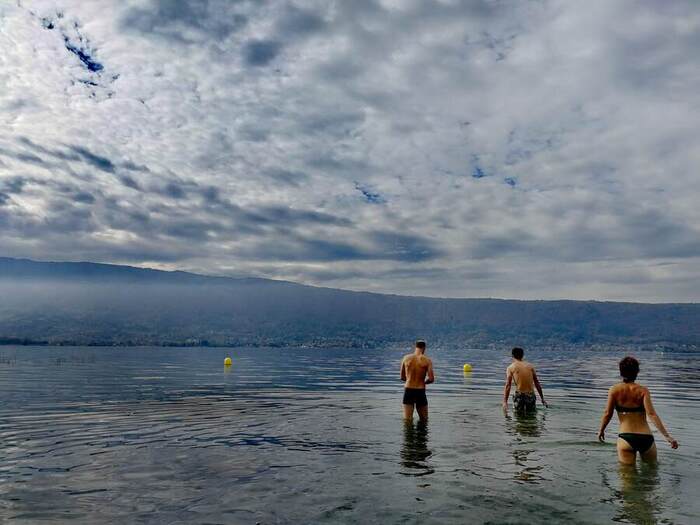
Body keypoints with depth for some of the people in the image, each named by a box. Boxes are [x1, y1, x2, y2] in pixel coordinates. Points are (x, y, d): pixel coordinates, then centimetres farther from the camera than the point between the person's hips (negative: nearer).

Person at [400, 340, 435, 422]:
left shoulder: (406, 358, 2)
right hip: (420, 391, -1)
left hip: (408, 390, 1)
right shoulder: (427, 360, -6)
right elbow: (431, 379, -11)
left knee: (407, 420, 1)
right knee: (424, 420, 15)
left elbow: (402, 377, 9)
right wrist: (423, 382, 10)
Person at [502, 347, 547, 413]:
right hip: (531, 395, 2)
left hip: (519, 395, -2)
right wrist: (542, 398, 17)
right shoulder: (530, 366, 9)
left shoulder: (510, 368, 1)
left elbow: (508, 386, -8)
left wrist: (505, 402, -11)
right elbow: (537, 383, 10)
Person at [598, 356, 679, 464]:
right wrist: (667, 436, -10)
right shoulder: (643, 390, -1)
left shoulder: (614, 390, -1)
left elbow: (607, 414, 0)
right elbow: (652, 414, -10)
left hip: (626, 438, -1)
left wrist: (601, 430, 15)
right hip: (646, 438, 1)